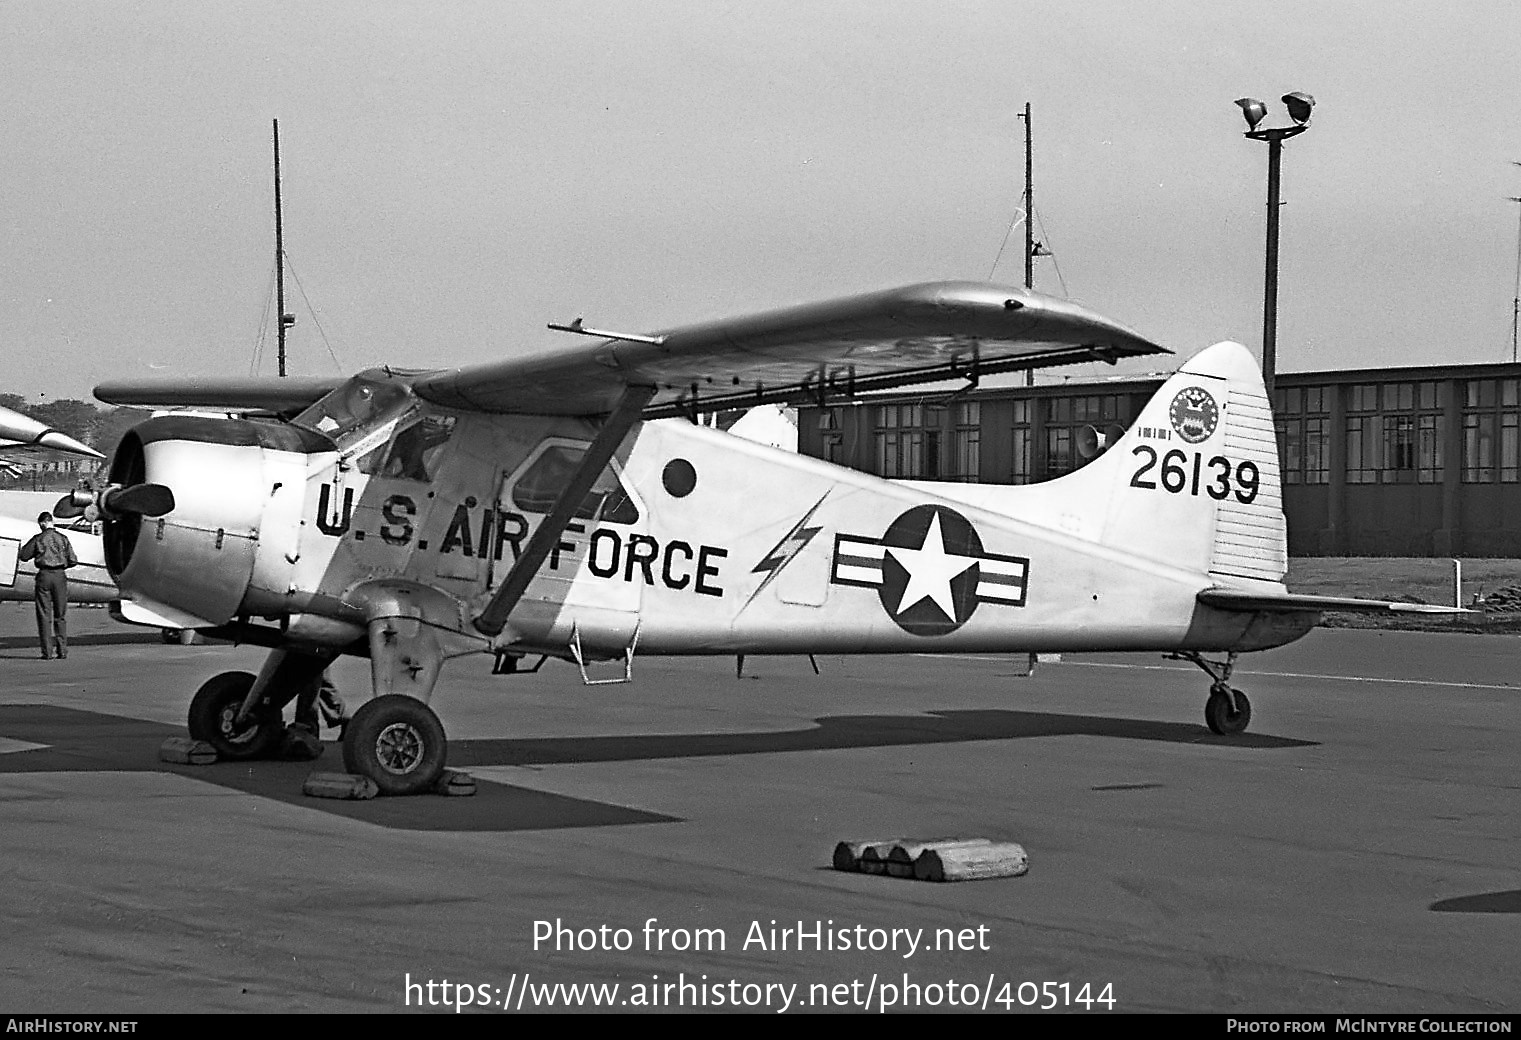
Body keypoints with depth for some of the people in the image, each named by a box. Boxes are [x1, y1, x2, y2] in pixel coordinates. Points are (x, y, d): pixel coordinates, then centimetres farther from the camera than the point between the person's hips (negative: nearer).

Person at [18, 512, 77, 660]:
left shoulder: (38, 539, -2)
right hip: (60, 576, 2)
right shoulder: (63, 538, 3)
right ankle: (62, 650, 5)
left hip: (44, 575, -2)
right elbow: (73, 560, 1)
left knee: (44, 615, 3)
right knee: (59, 616, 10)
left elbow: (23, 555, 6)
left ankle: (47, 651, -2)